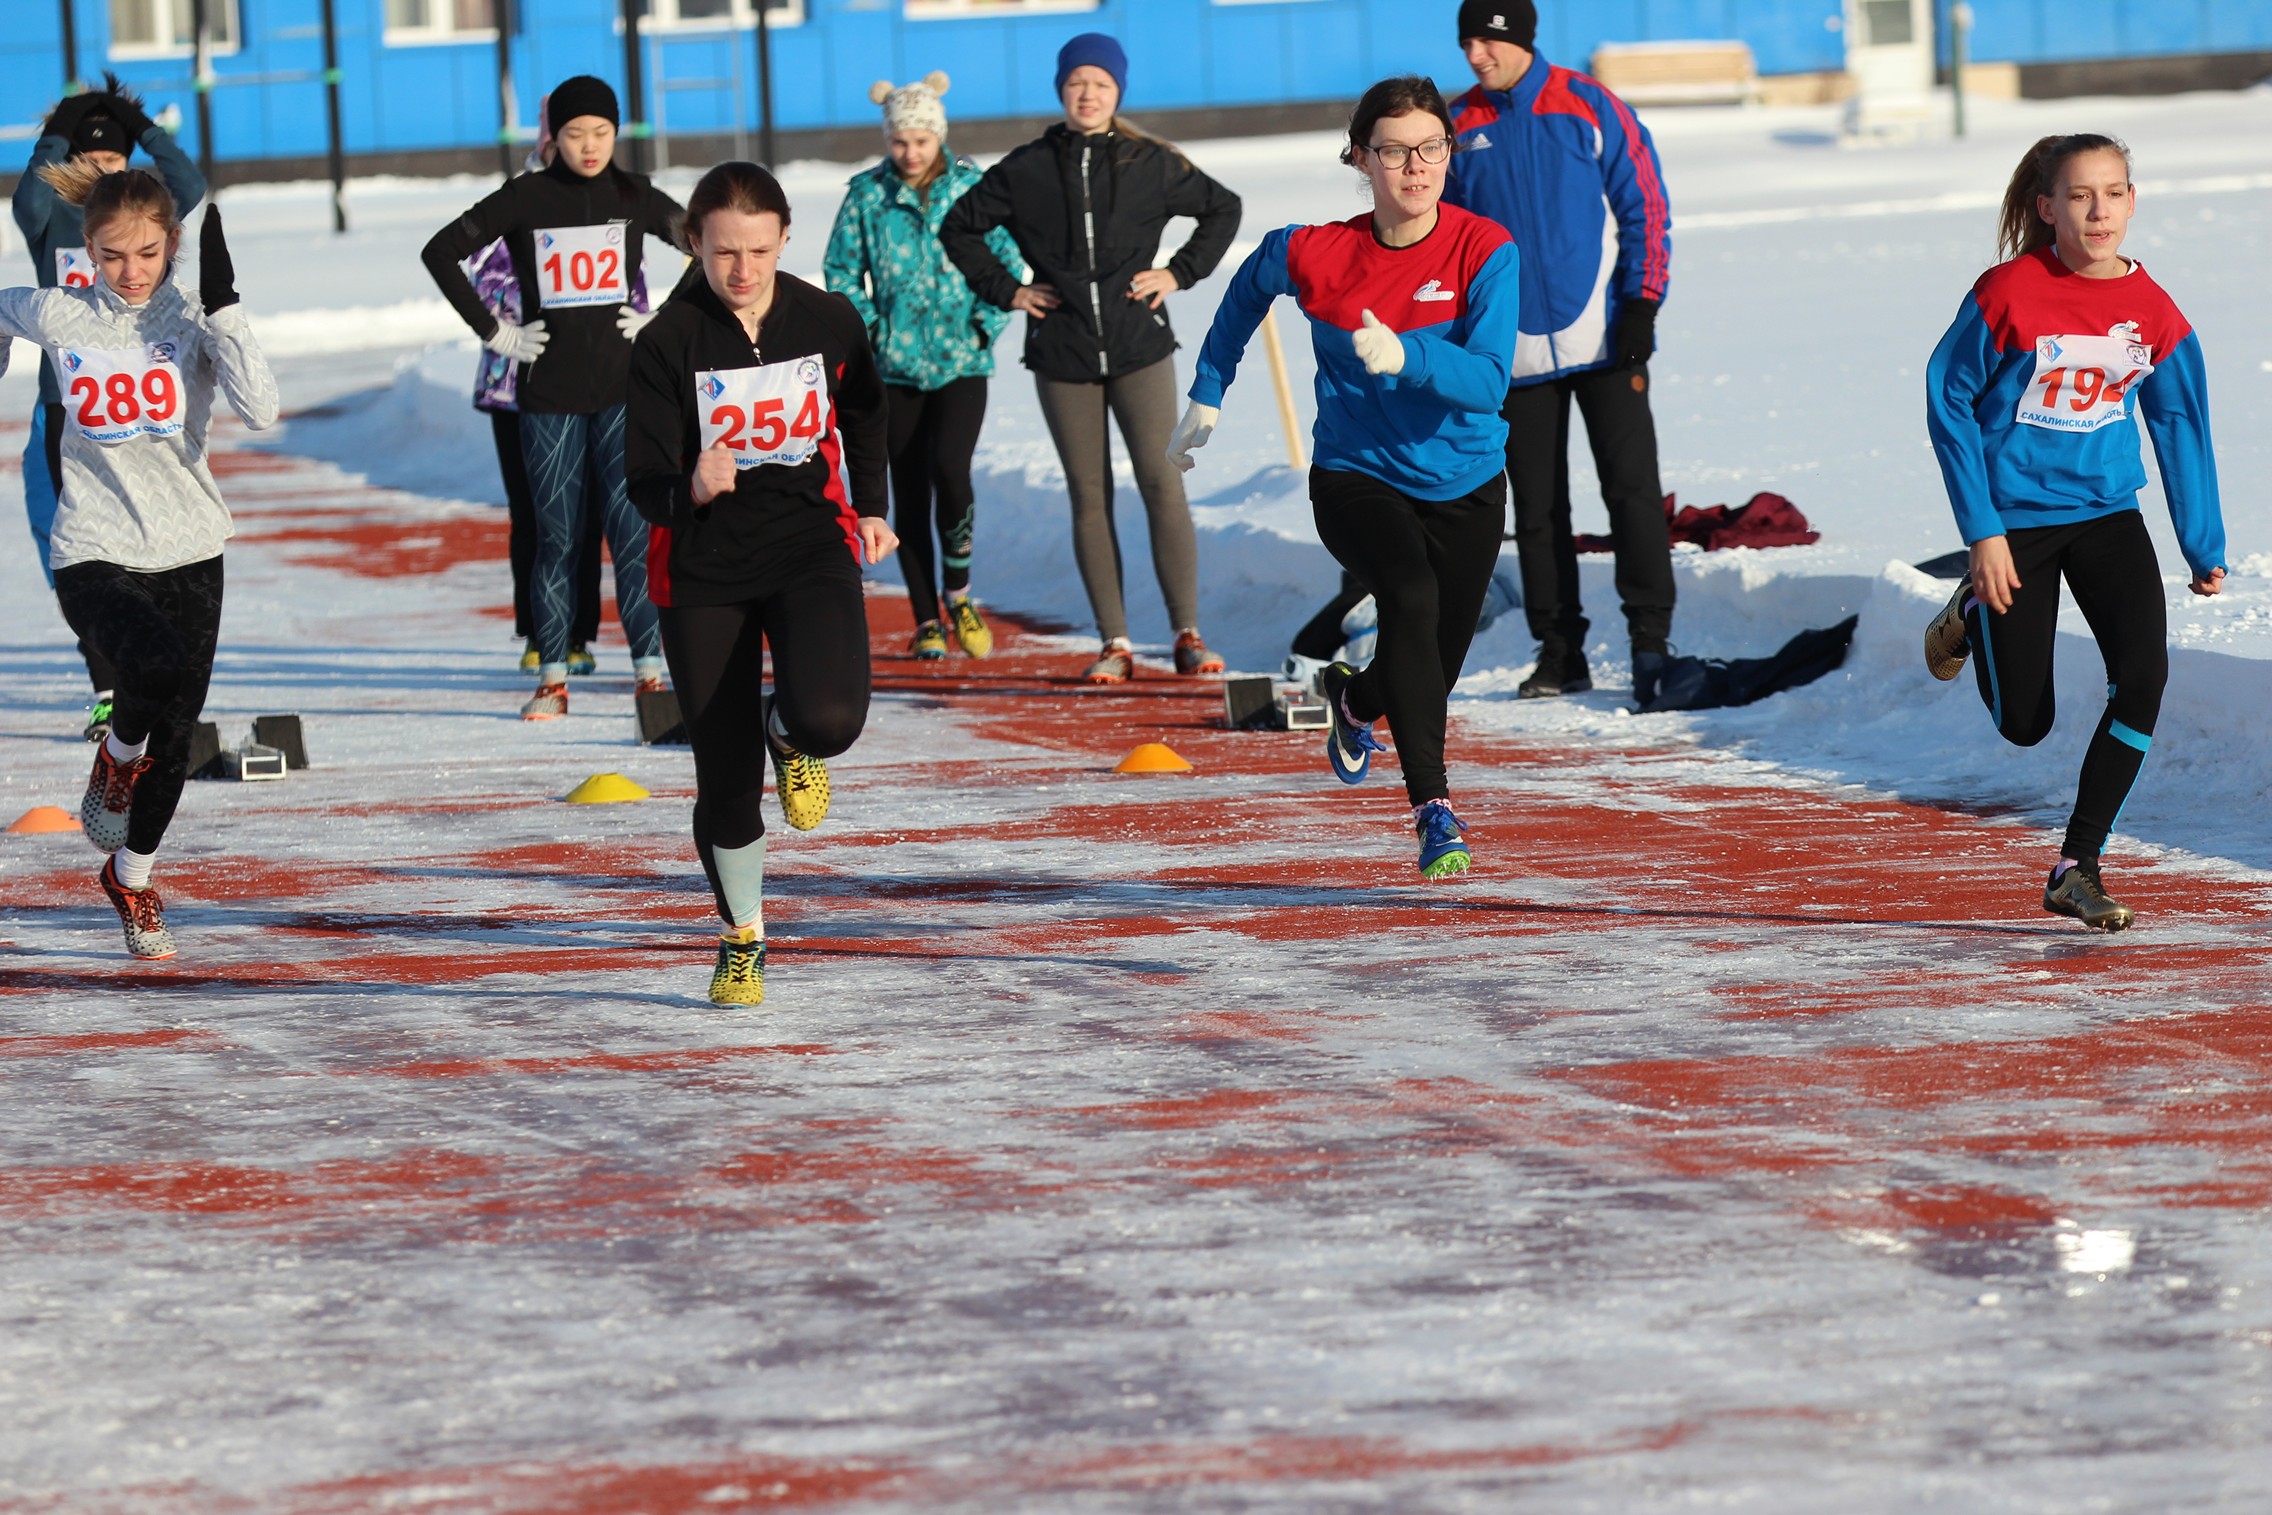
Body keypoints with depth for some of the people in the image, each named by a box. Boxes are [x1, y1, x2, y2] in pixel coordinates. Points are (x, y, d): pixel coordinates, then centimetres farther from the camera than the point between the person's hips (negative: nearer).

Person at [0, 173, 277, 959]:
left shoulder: (192, 319, -8)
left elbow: (261, 410, -22)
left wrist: (222, 304, -27)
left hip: (188, 553, 2)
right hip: (94, 557, -2)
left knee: (175, 738, 11)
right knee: (163, 666, -31)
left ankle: (131, 878, 37)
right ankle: (118, 757, 3)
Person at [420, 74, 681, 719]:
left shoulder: (635, 198, 4)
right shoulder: (525, 199, 0)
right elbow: (441, 252, 1)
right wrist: (495, 332, -2)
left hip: (623, 386, 0)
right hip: (548, 390, 0)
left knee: (632, 529, -8)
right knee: (555, 536, 2)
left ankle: (650, 672, -6)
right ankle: (551, 678, 9)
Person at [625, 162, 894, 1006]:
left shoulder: (828, 322, -3)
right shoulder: (669, 342, -11)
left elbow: (863, 415, 20)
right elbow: (646, 484, -12)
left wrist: (869, 508, 13)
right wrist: (691, 489, -33)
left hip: (811, 547, 1)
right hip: (705, 571, -1)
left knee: (829, 719, -26)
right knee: (725, 778, 1)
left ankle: (790, 735, 14)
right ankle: (742, 940, 26)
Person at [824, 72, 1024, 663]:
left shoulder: (973, 188, 0)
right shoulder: (867, 194, 1)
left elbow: (1008, 260, 5)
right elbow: (841, 270, 7)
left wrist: (987, 324, -6)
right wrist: (869, 326, -5)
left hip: (962, 363, -1)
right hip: (895, 365, 1)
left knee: (950, 470, -20)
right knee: (909, 494, 3)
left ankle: (958, 590, 3)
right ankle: (927, 620, 12)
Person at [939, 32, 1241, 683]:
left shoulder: (1151, 165, 2)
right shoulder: (1026, 170, 3)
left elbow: (1223, 209, 15)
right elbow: (960, 226, 14)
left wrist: (1181, 272, 5)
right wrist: (1004, 290, 5)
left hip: (1139, 348, -1)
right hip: (1063, 354, 1)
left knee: (1163, 485, -9)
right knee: (1089, 499, 3)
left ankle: (1188, 634, -7)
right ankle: (1115, 644, 7)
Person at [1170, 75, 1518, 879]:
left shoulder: (1486, 253, -17)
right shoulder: (1313, 254, -14)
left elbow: (1487, 382, -26)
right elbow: (1248, 288, 11)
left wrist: (1404, 355, -42)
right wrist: (1206, 395, 15)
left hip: (1463, 488, 2)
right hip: (1356, 480, -2)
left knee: (1431, 674, 14)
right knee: (1410, 597, -32)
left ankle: (1354, 696, 52)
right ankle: (1433, 808, -31)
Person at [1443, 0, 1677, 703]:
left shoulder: (1590, 108, -2)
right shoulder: (1458, 127, 6)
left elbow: (1645, 207, 0)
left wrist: (1641, 305, -8)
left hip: (1604, 339, -3)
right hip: (1514, 351, 3)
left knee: (1631, 487, -7)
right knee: (1536, 508, 5)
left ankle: (1651, 637, -4)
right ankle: (1559, 650, 11)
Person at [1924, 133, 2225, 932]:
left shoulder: (2155, 313, -7)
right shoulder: (2010, 294, -18)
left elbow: (2181, 428, 5)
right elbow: (1948, 396, -9)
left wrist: (2205, 550, 10)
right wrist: (1983, 533, -12)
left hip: (2106, 512, 3)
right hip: (2016, 518, -3)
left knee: (2143, 674, -18)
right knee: (2025, 725, 5)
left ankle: (2077, 868, -5)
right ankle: (1974, 613, 39)